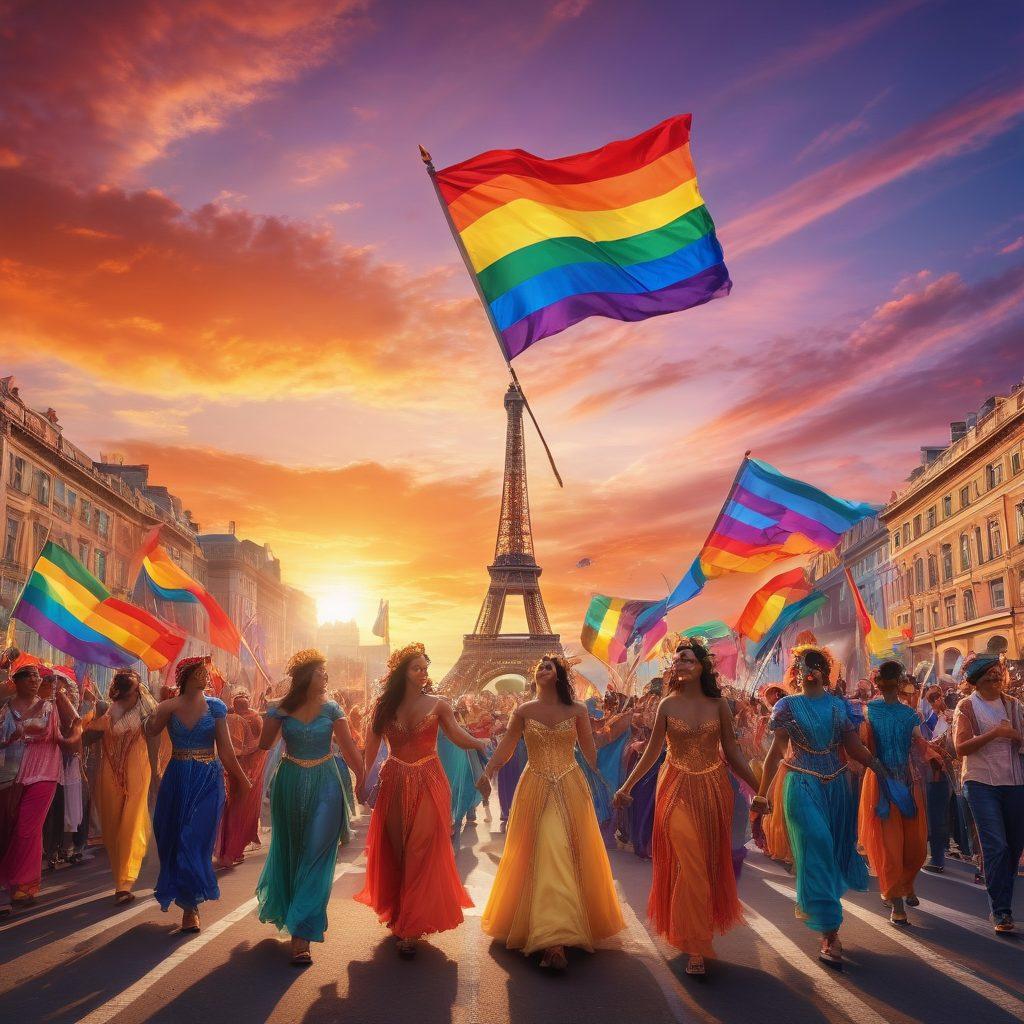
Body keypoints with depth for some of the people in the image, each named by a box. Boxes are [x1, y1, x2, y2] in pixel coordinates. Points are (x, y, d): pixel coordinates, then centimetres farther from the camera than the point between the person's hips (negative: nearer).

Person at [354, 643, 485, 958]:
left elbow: (459, 736, -13)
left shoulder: (437, 705, -2)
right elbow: (371, 746, 1)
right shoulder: (385, 705, 2)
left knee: (422, 853, -3)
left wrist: (480, 743, -32)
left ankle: (410, 929, 3)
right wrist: (363, 777, -9)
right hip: (394, 784, 2)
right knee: (394, 852, 12)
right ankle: (398, 914, 31)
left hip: (428, 784, -2)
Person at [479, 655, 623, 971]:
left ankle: (552, 940, 12)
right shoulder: (523, 711, 3)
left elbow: (590, 752, 6)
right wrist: (487, 773, -11)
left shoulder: (577, 710, 3)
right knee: (542, 855, -7)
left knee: (568, 855, 1)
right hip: (535, 790, 0)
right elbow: (505, 748, 1)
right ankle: (553, 941, -7)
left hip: (570, 790, 1)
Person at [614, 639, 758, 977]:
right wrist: (627, 786, 2)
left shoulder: (719, 704, -1)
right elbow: (652, 752, 3)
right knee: (688, 864, -7)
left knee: (711, 863, 10)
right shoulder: (668, 705, -2)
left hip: (714, 789, 2)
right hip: (678, 789, -2)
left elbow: (732, 752, 3)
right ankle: (696, 948, 0)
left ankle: (702, 930, 30)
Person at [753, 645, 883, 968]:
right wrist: (761, 794, -5)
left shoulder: (840, 705, 7)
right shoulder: (788, 706, 0)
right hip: (802, 786, -4)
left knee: (835, 850, 9)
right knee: (815, 849, -9)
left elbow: (855, 748, 3)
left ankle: (812, 907, 32)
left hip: (836, 785, 4)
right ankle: (829, 935, -9)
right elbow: (776, 751, -2)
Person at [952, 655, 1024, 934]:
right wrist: (994, 733, -17)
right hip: (982, 783, -4)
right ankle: (1001, 912, -4)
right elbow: (961, 748, -9)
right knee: (996, 846, -11)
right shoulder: (967, 706, -2)